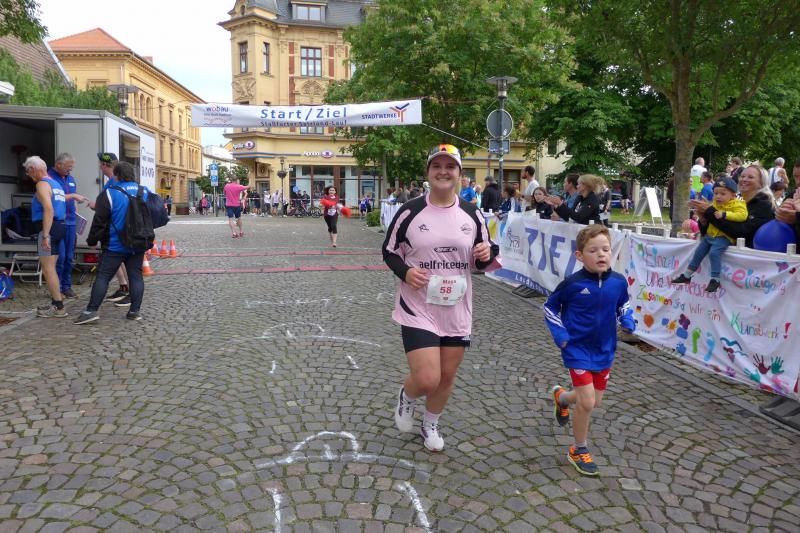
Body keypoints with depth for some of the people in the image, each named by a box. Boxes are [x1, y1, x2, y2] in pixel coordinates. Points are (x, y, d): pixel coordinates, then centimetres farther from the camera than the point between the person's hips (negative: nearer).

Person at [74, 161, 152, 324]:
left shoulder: (109, 194, -9)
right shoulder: (146, 192, 6)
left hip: (115, 246, -4)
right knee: (136, 276, 7)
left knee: (102, 276, 0)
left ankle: (92, 310, -1)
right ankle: (135, 311, 7)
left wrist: (92, 240, 4)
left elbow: (99, 221, -8)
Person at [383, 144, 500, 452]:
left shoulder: (472, 214, 2)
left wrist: (487, 255, -14)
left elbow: (482, 263, 10)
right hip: (417, 309, -3)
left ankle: (430, 425, 42)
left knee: (447, 377, 14)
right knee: (427, 380, -12)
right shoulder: (409, 212, -7)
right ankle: (406, 396, 26)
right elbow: (389, 252, 3)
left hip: (457, 311, 4)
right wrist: (405, 271, -17)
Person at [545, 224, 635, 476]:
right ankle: (579, 450, 14)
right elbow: (550, 308, -2)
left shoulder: (618, 282, -7)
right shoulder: (572, 284, -17)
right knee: (587, 402, -9)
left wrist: (628, 322, -4)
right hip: (578, 349, -5)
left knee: (594, 401, 16)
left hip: (604, 351, 5)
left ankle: (561, 396, 49)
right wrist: (561, 335, -10)